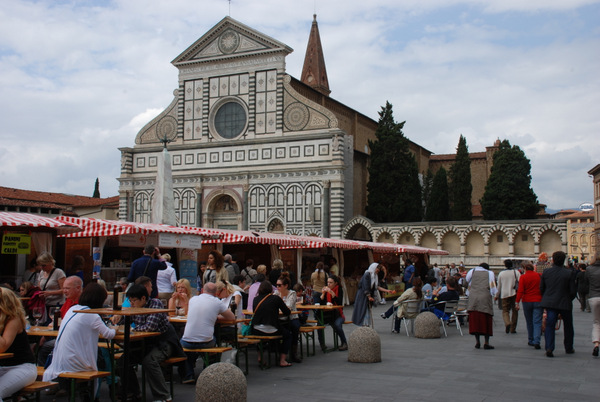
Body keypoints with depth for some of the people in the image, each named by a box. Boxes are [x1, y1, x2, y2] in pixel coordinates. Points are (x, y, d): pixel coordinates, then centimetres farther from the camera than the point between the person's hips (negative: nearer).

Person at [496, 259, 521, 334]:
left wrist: (497, 295, 21)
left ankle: (507, 323, -24)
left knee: (505, 310, 5)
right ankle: (513, 329, 10)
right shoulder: (516, 272, 1)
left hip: (504, 294, 0)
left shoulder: (501, 273, 4)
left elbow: (499, 286, 11)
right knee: (514, 311, 9)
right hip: (514, 294, 0)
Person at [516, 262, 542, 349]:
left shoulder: (523, 277, -6)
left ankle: (531, 340, 21)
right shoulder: (539, 276, -1)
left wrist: (517, 302, -8)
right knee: (537, 322, -3)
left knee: (529, 322, 13)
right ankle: (536, 341, -16)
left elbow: (520, 290, -11)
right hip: (538, 301, 0)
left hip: (527, 302, 0)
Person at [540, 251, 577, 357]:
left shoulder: (546, 272, -3)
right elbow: (573, 290, -8)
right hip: (565, 303, -1)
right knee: (568, 326, 18)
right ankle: (569, 348, 30)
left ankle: (549, 347, -16)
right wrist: (569, 299, 12)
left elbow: (541, 288, 4)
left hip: (550, 303, 1)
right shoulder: (570, 273, -11)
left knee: (549, 325, 1)